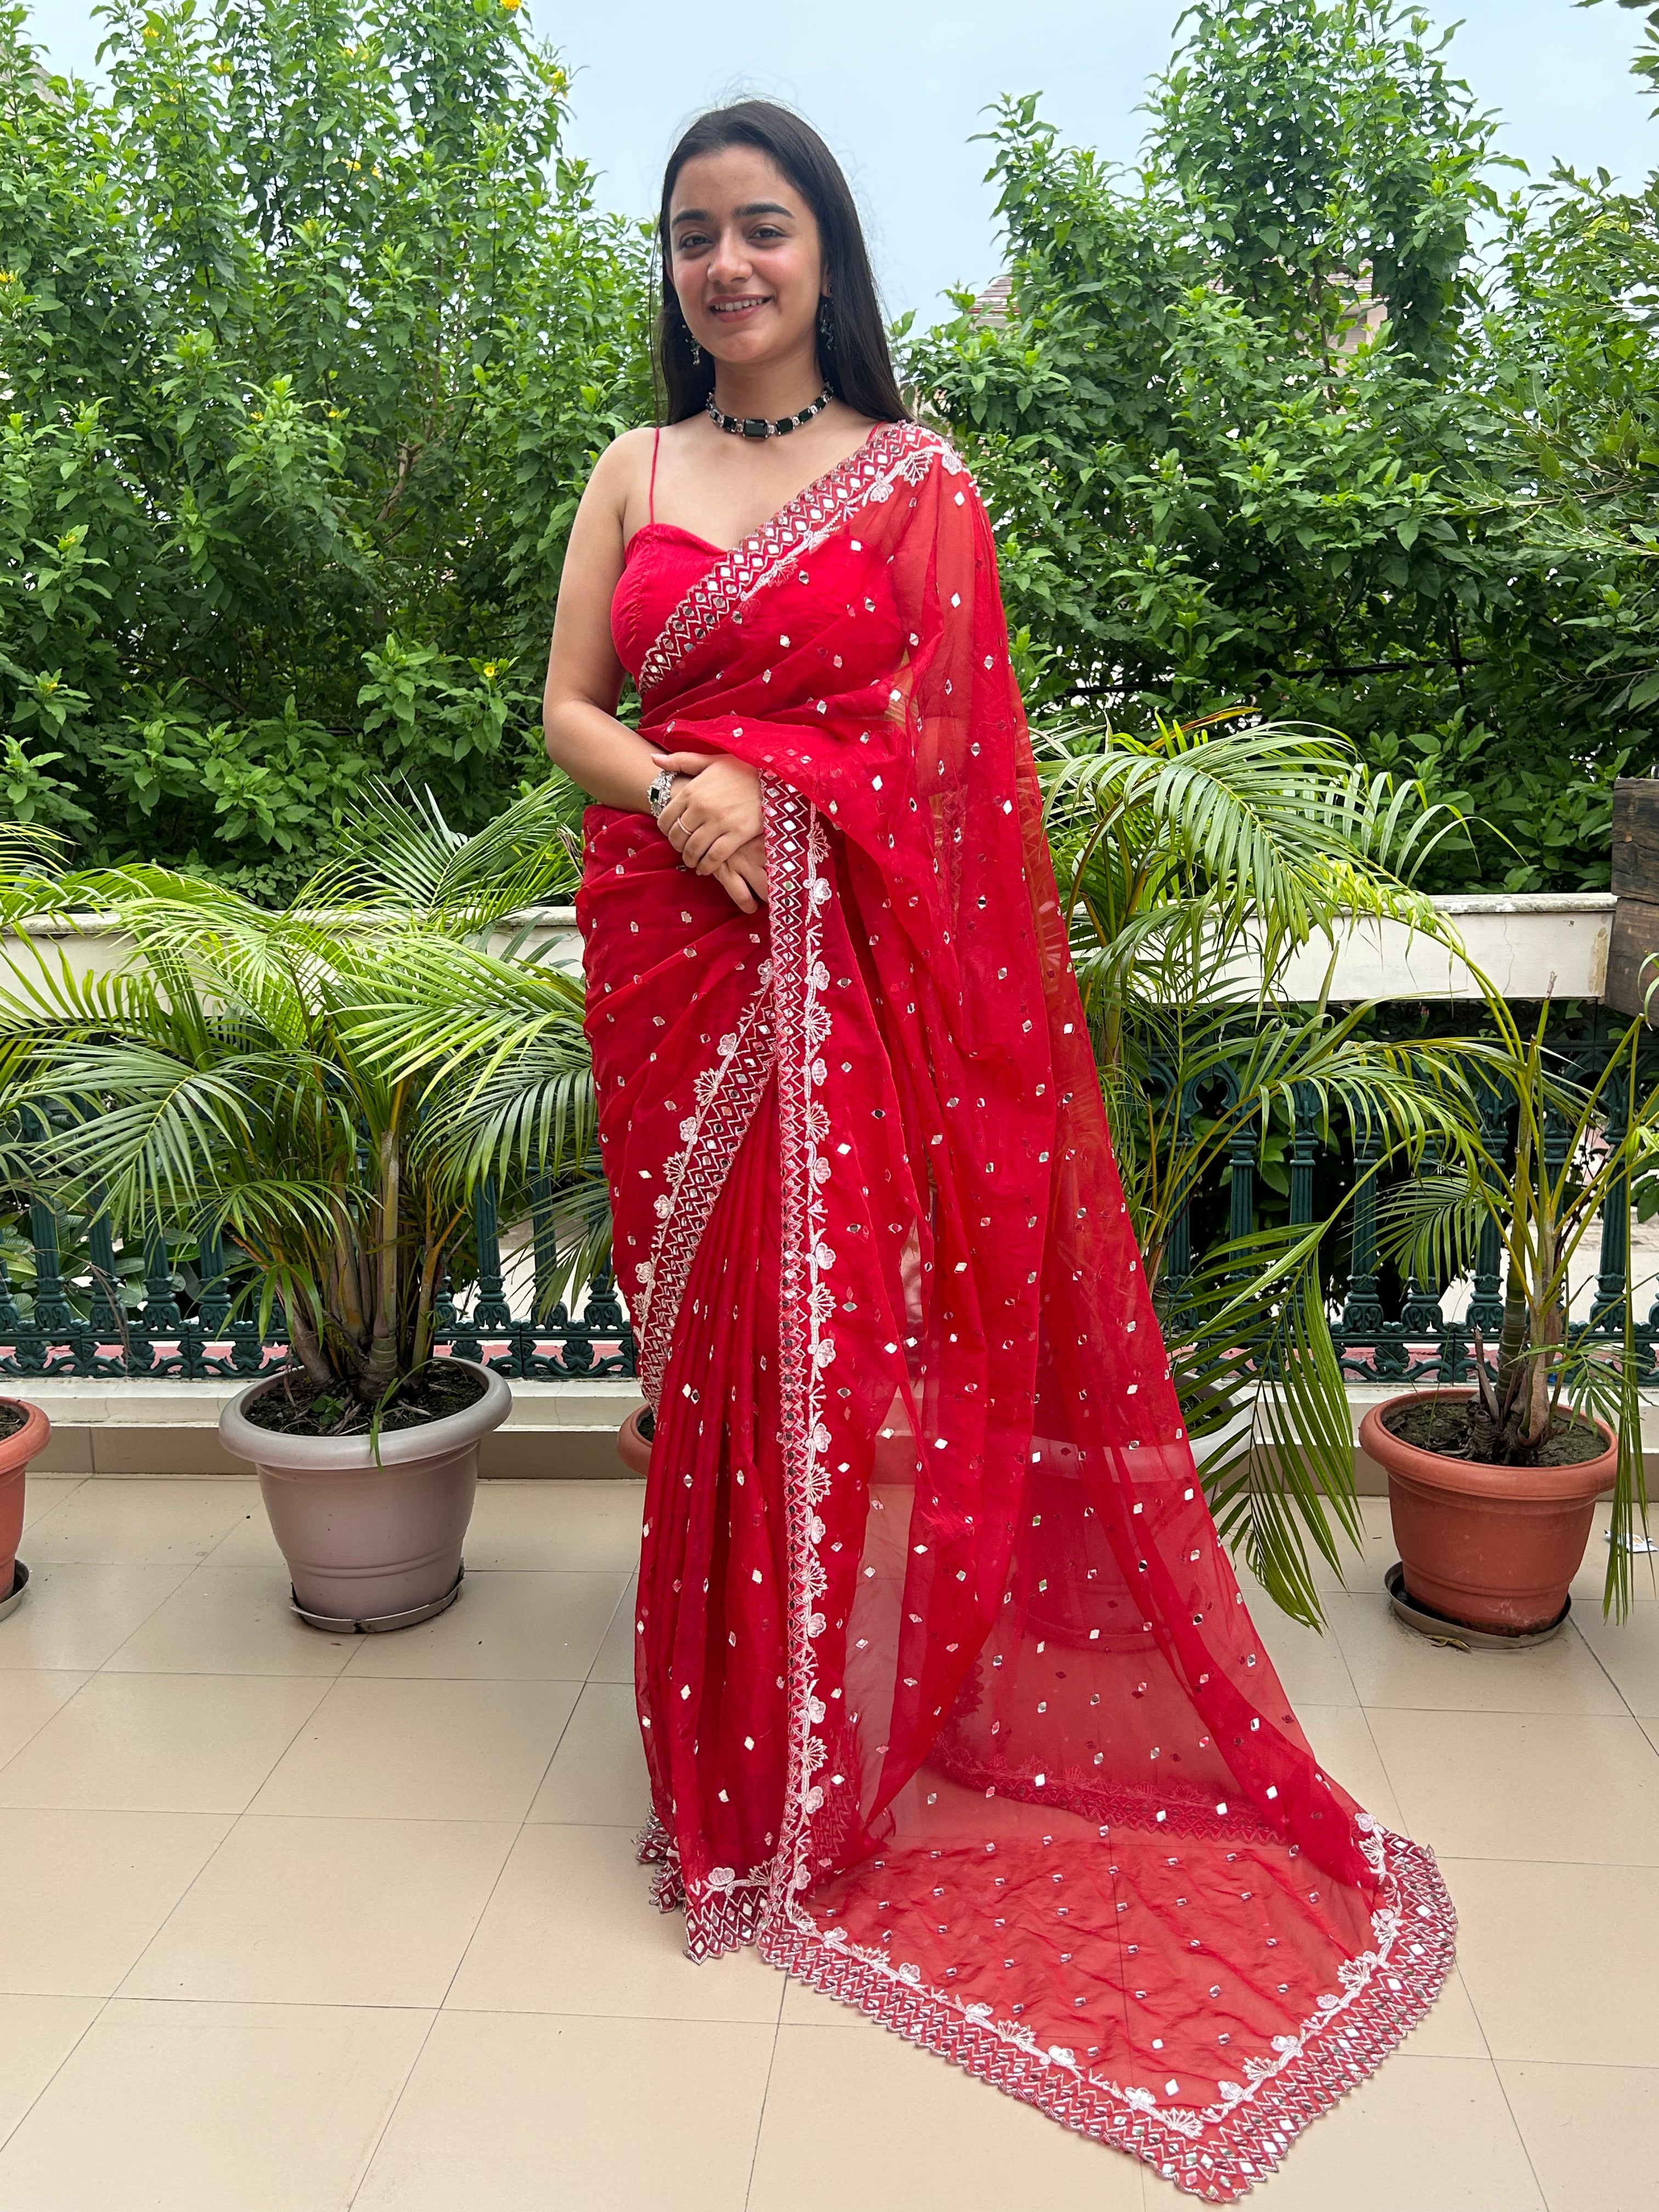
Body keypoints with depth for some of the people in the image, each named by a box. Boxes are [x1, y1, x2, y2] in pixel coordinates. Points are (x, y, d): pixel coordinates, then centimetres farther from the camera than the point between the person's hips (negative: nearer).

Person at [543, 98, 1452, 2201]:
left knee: (862, 1325, -6)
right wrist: (680, 791, -11)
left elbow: (951, 748, 2)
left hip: (858, 960, -2)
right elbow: (565, 711, 9)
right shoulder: (632, 474, 13)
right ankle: (733, 1760, 24)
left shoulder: (917, 479, 5)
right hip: (669, 948, 3)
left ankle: (846, 1752, 15)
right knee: (710, 1338, 6)